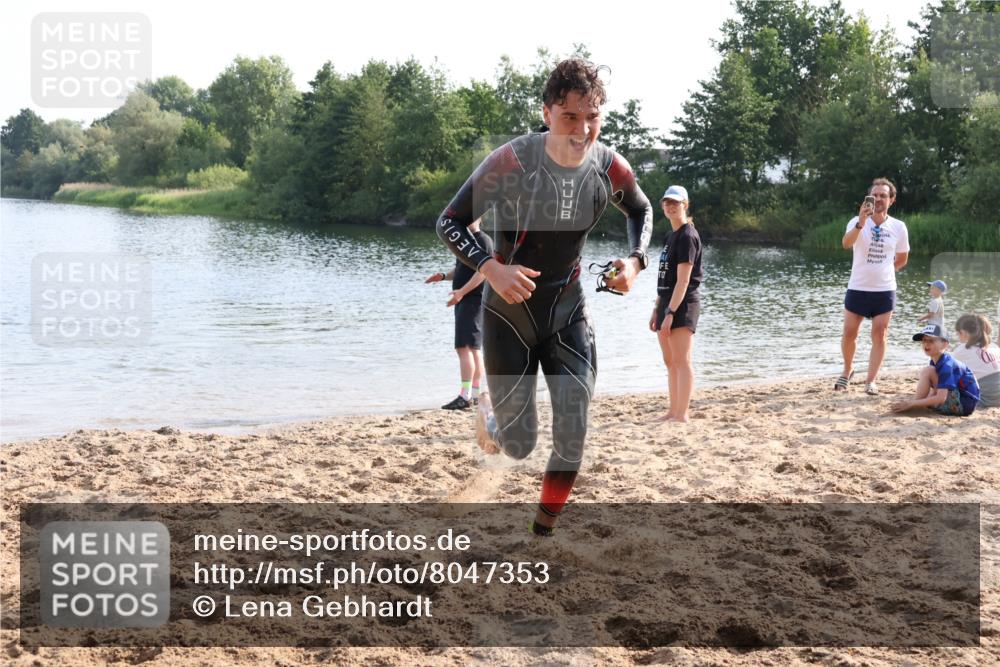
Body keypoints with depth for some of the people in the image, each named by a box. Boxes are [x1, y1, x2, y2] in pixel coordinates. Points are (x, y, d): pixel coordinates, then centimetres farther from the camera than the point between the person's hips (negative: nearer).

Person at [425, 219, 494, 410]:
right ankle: (475, 395, 16)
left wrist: (461, 291, -26)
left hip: (473, 299, -10)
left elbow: (482, 271, -19)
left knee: (464, 347, -15)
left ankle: (465, 396, -18)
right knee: (474, 349, 12)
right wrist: (443, 276, 10)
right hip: (464, 300, 10)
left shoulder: (483, 241, -11)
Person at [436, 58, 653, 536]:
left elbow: (641, 210, 13)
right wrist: (491, 268, -30)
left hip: (568, 315, 3)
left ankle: (543, 532, 20)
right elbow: (449, 223, -14)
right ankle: (489, 411, 40)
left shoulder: (610, 168, -11)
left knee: (572, 441, -4)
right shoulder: (511, 161, -23)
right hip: (509, 315, -3)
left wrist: (635, 259, -6)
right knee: (519, 446, 3)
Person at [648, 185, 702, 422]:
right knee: (670, 362, 12)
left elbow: (683, 280, -17)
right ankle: (673, 411, 18)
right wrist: (657, 310, 17)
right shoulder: (670, 236, 17)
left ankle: (682, 415, -8)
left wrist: (670, 313, -21)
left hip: (682, 305, -10)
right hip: (667, 303, 10)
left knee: (682, 361, -9)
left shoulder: (687, 236, -11)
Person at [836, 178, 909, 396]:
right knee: (849, 334, 5)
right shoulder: (857, 222, -8)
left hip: (885, 290, 1)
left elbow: (902, 258, 16)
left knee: (879, 335, -2)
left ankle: (871, 381, 3)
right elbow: (846, 244, -30)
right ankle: (847, 370, 29)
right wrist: (861, 223, -44)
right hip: (857, 289, -1)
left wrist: (886, 271, 8)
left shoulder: (898, 227, 0)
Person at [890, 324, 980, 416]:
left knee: (928, 371, -16)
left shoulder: (946, 365, -21)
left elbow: (941, 398, -28)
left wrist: (912, 403, -27)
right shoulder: (935, 362, 8)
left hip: (965, 404, -10)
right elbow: (935, 392, 11)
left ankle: (912, 403, -9)